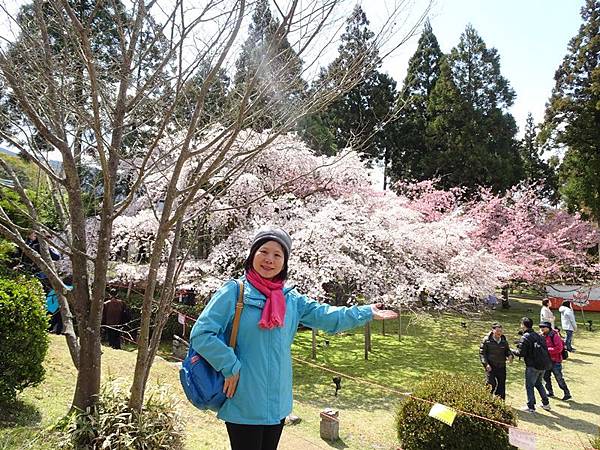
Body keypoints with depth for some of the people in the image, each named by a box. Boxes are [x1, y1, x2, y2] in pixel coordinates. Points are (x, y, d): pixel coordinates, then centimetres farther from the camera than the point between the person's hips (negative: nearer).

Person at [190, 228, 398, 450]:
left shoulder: (291, 298, 5)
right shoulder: (234, 292, -11)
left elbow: (326, 316, 4)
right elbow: (201, 334, -14)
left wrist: (366, 312, 1)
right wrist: (230, 367, -15)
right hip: (243, 405, -5)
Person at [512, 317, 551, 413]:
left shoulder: (525, 338, -15)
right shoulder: (538, 336, 8)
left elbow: (521, 353, -18)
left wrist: (512, 351, 0)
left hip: (532, 366, -8)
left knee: (529, 386, 4)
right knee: (538, 384, 25)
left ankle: (531, 407, 10)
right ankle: (546, 403, 30)